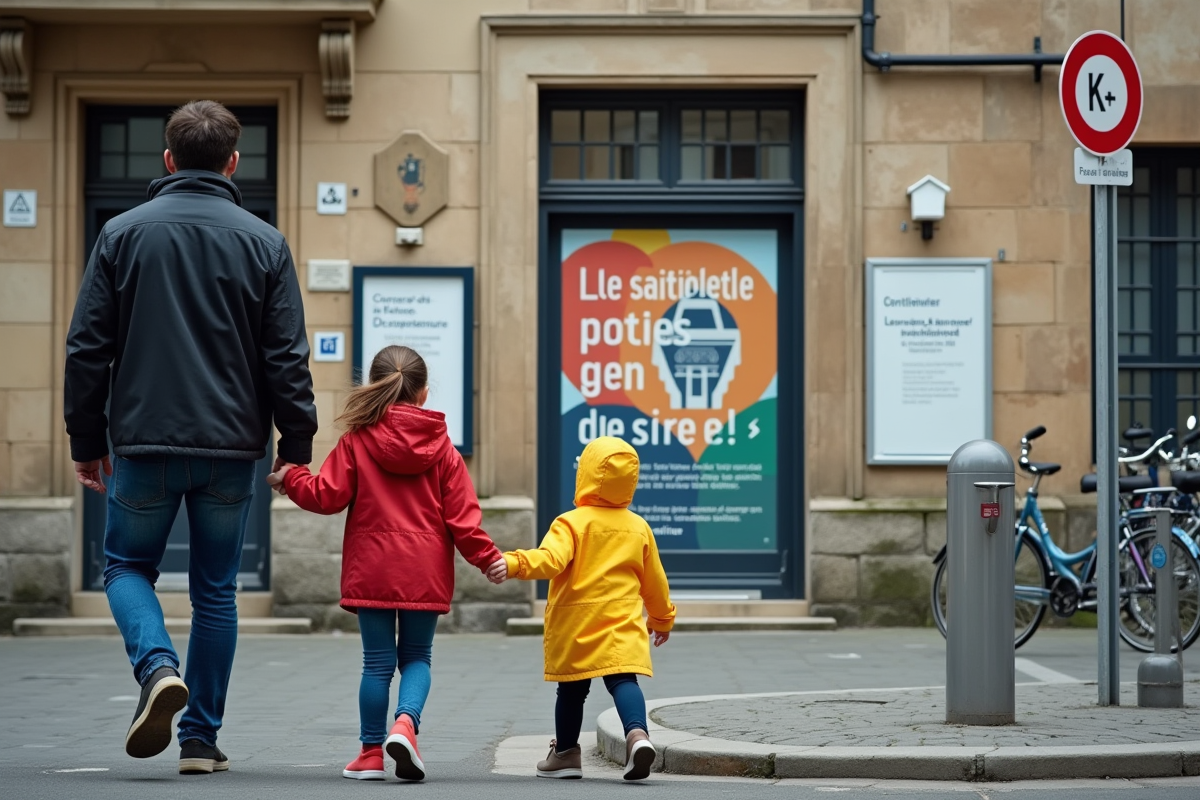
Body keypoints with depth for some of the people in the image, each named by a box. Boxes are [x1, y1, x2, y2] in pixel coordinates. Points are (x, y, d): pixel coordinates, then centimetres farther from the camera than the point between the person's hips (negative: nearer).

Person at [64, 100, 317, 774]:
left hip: (144, 442, -1)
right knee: (216, 589, 11)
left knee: (128, 566, 16)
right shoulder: (264, 243, 1)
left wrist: (88, 440, 9)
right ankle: (202, 738, 12)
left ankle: (159, 666, -12)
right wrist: (297, 448, 5)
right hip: (231, 448, 1)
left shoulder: (124, 234, 1)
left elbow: (88, 348, 1)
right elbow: (287, 359, -1)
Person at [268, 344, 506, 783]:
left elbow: (327, 495, -5)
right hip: (425, 574, 1)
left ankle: (371, 751, 10)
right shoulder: (441, 447, 1)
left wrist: (290, 479, 12)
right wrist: (487, 558, 8)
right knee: (416, 656, 12)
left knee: (378, 661, 7)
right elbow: (462, 515, 0)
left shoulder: (356, 441, -4)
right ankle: (406, 722, -14)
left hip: (372, 572, -1)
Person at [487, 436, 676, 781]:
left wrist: (514, 564, -36)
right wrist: (663, 618, 32)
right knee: (622, 680, -6)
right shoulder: (639, 527, 8)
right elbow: (654, 582, 18)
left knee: (572, 689, 11)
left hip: (575, 627, -2)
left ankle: (566, 752, 23)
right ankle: (637, 733, -33)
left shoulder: (572, 523, -7)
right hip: (622, 624, 2)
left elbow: (550, 559, -26)